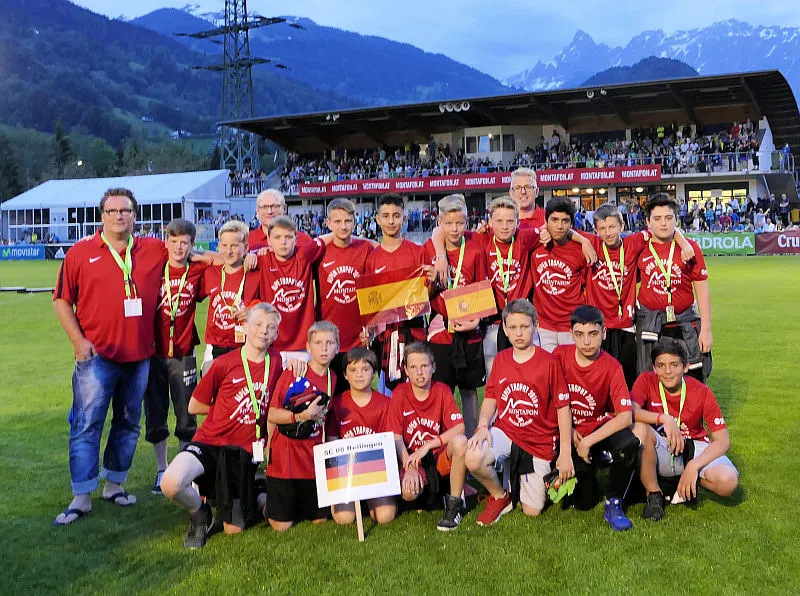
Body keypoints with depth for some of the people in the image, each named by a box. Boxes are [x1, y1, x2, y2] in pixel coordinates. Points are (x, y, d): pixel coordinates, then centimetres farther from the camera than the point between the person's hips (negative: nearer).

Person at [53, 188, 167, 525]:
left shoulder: (155, 250, 6)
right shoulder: (81, 253, 0)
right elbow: (62, 299, 1)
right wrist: (78, 340, -9)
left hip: (139, 355, 3)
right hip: (96, 356, -3)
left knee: (128, 424, 14)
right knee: (86, 426, -2)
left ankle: (114, 485, 29)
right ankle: (81, 498, 6)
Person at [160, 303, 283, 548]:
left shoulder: (275, 361, 3)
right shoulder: (224, 364, -5)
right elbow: (194, 406, 4)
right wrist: (228, 407, 3)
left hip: (244, 451, 2)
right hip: (210, 442, -2)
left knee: (234, 530, 5)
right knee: (171, 484, -32)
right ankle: (200, 513, 2)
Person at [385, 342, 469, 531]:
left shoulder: (442, 391, -4)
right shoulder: (400, 393, -3)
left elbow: (459, 428, -16)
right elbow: (396, 436, -7)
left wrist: (426, 446, -21)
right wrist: (409, 467, -20)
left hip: (441, 458, 0)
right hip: (413, 459, 0)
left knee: (460, 441, -34)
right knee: (408, 492, -32)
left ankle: (454, 504, -15)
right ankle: (429, 492, 9)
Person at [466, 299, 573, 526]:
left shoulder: (549, 362, -10)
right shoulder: (500, 359, 2)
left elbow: (563, 408, -6)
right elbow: (490, 398, 9)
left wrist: (566, 453, -7)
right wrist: (483, 426, -12)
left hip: (540, 443, -2)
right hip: (504, 432, 2)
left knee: (532, 511, 0)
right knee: (473, 459, -31)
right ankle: (500, 496, 2)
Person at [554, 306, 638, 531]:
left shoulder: (611, 367, -17)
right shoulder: (561, 355, -11)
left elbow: (625, 416, -23)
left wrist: (588, 442, -25)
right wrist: (568, 430, -5)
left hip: (602, 428, -1)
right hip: (571, 432, 1)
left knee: (629, 444, -36)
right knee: (583, 503, -8)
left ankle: (613, 504, -13)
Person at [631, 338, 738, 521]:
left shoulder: (702, 392, -10)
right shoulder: (647, 381, -10)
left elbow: (723, 440, -13)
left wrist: (693, 465, -27)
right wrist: (663, 418, -39)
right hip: (660, 452, 0)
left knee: (728, 481, -30)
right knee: (640, 428, -34)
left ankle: (686, 486, 5)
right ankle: (653, 494, -14)